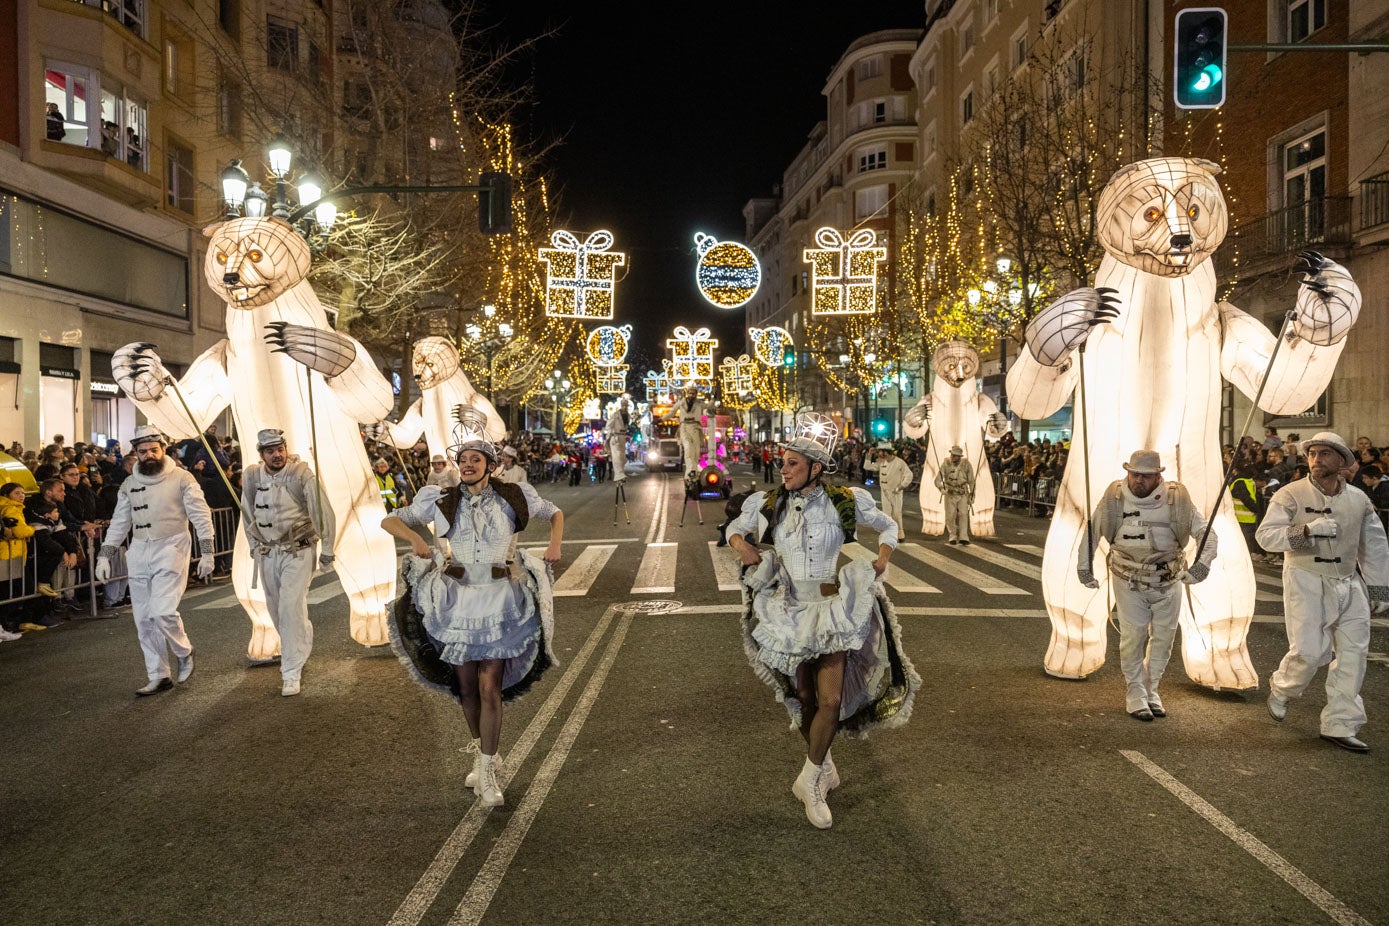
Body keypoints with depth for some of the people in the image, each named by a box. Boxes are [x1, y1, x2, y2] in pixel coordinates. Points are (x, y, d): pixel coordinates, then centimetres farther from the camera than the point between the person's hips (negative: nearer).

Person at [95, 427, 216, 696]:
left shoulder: (181, 478, -3)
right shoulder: (129, 484, 12)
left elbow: (201, 516, -4)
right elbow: (119, 523, 18)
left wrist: (208, 553, -10)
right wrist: (104, 556, 11)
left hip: (171, 548, -5)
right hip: (139, 553, 5)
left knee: (162, 611, -18)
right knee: (144, 620, 5)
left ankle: (184, 652, 11)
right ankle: (159, 677, 15)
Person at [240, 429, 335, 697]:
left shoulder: (302, 475, -15)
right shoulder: (251, 476, -1)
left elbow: (323, 512, -10)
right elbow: (248, 513, 14)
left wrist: (327, 551, -6)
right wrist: (253, 545, 16)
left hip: (298, 553, -5)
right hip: (267, 553, 5)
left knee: (291, 609, -13)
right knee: (277, 610, 14)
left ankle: (291, 673, -7)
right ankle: (301, 646, 40)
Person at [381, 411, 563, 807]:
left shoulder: (512, 497, -2)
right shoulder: (443, 502, -1)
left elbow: (554, 513, 14)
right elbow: (389, 521, 4)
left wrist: (555, 540, -5)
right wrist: (415, 537, -15)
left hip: (500, 600, -2)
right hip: (458, 600, 2)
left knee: (490, 687, -6)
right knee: (466, 686, 11)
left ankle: (487, 772, 3)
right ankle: (481, 754, 33)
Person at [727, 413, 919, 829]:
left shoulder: (845, 502, -8)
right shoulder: (767, 505, -3)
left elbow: (887, 526, 9)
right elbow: (735, 528, 14)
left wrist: (882, 559, -8)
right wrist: (741, 545, -7)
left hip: (833, 609, -2)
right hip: (788, 611, 2)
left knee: (831, 701, -11)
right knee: (803, 698, 11)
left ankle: (809, 781, 11)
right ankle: (824, 769, 35)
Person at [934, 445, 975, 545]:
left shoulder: (966, 464, -12)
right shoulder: (946, 464, -14)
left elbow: (971, 481, -1)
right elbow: (938, 480, -17)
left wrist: (972, 494, 2)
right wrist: (941, 488, -36)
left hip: (963, 495, 0)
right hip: (950, 494, 0)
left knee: (963, 514, -13)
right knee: (950, 516, 2)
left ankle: (963, 537, -13)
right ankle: (953, 537, 17)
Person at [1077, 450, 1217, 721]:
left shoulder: (1177, 500, -13)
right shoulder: (1114, 498, -11)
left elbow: (1206, 533, -7)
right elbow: (1091, 529, 2)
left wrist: (1203, 562, -25)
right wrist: (1084, 566, 0)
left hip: (1169, 581, 1)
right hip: (1129, 582, -1)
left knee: (1164, 637, 11)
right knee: (1132, 636, -3)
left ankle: (1151, 690, 32)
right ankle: (1135, 692, 17)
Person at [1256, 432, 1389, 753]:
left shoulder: (1358, 499, 5)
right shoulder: (1291, 495, -9)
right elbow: (1266, 535, -18)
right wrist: (1307, 530, -32)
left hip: (1348, 584, 5)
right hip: (1306, 582, -5)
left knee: (1353, 654, 4)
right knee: (1310, 651, -8)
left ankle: (1340, 726, 14)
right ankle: (1280, 689, 25)